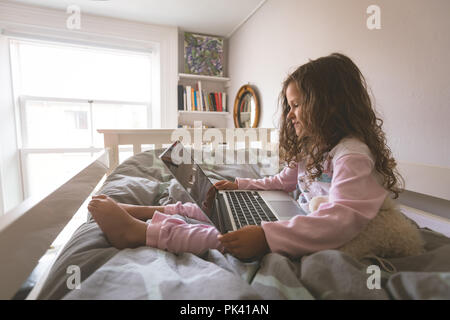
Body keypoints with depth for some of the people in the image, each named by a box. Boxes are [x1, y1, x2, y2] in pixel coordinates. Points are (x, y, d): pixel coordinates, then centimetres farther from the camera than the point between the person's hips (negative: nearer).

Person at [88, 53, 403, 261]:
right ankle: (139, 211, 4)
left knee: (232, 236, -28)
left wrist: (265, 237, -43)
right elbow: (284, 181, 22)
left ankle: (136, 231, -21)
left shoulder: (352, 154, -19)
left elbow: (344, 218, -34)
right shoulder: (313, 149, 12)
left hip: (316, 240, -8)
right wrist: (240, 185, 15)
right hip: (298, 222, 8)